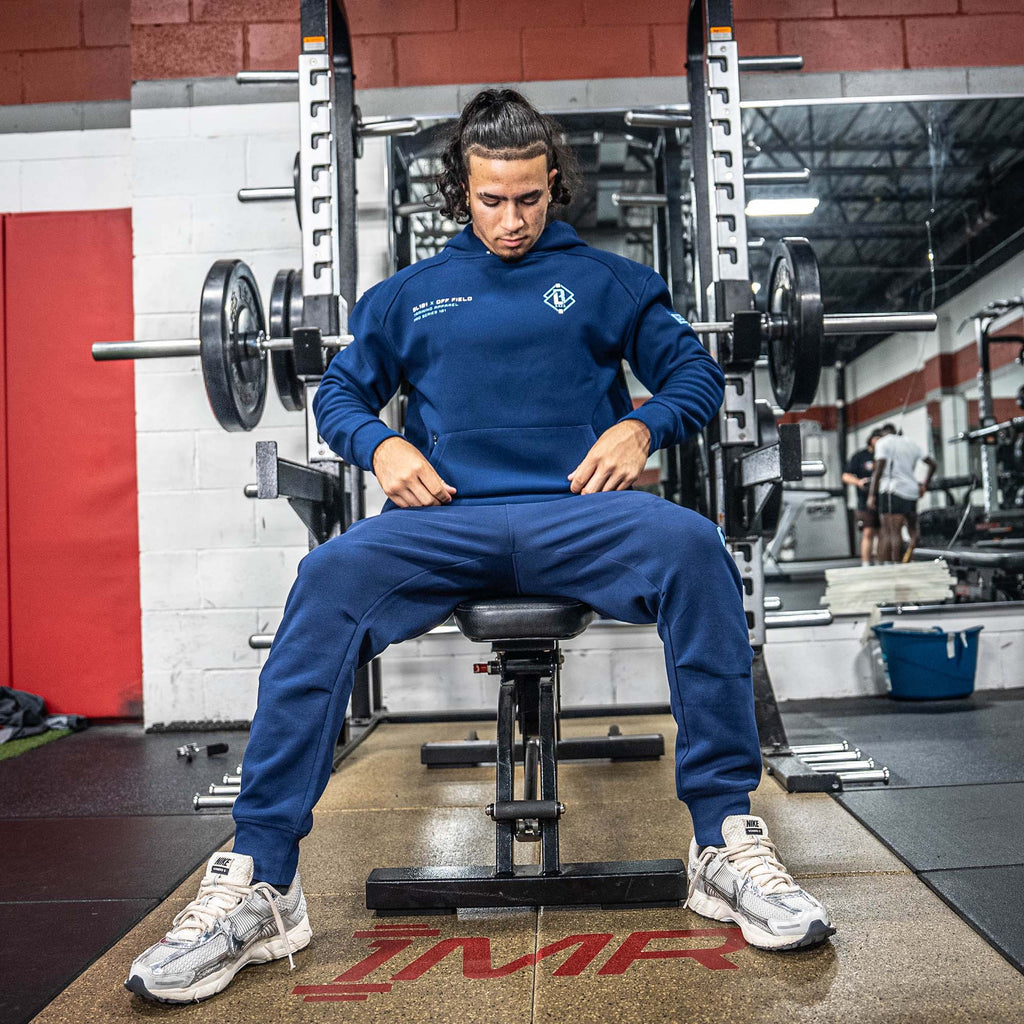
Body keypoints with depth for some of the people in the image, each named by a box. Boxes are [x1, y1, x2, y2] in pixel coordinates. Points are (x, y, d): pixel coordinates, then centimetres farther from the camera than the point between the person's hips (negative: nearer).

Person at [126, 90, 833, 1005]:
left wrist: (640, 427, -5)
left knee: (693, 547, -32)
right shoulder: (409, 293, 22)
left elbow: (696, 373, 16)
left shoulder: (606, 279, 19)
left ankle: (727, 842, -23)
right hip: (449, 518, 1)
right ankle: (259, 879, -23)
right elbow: (339, 393, 22)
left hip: (579, 512, 0)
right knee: (331, 578, -29)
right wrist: (381, 444, -1)